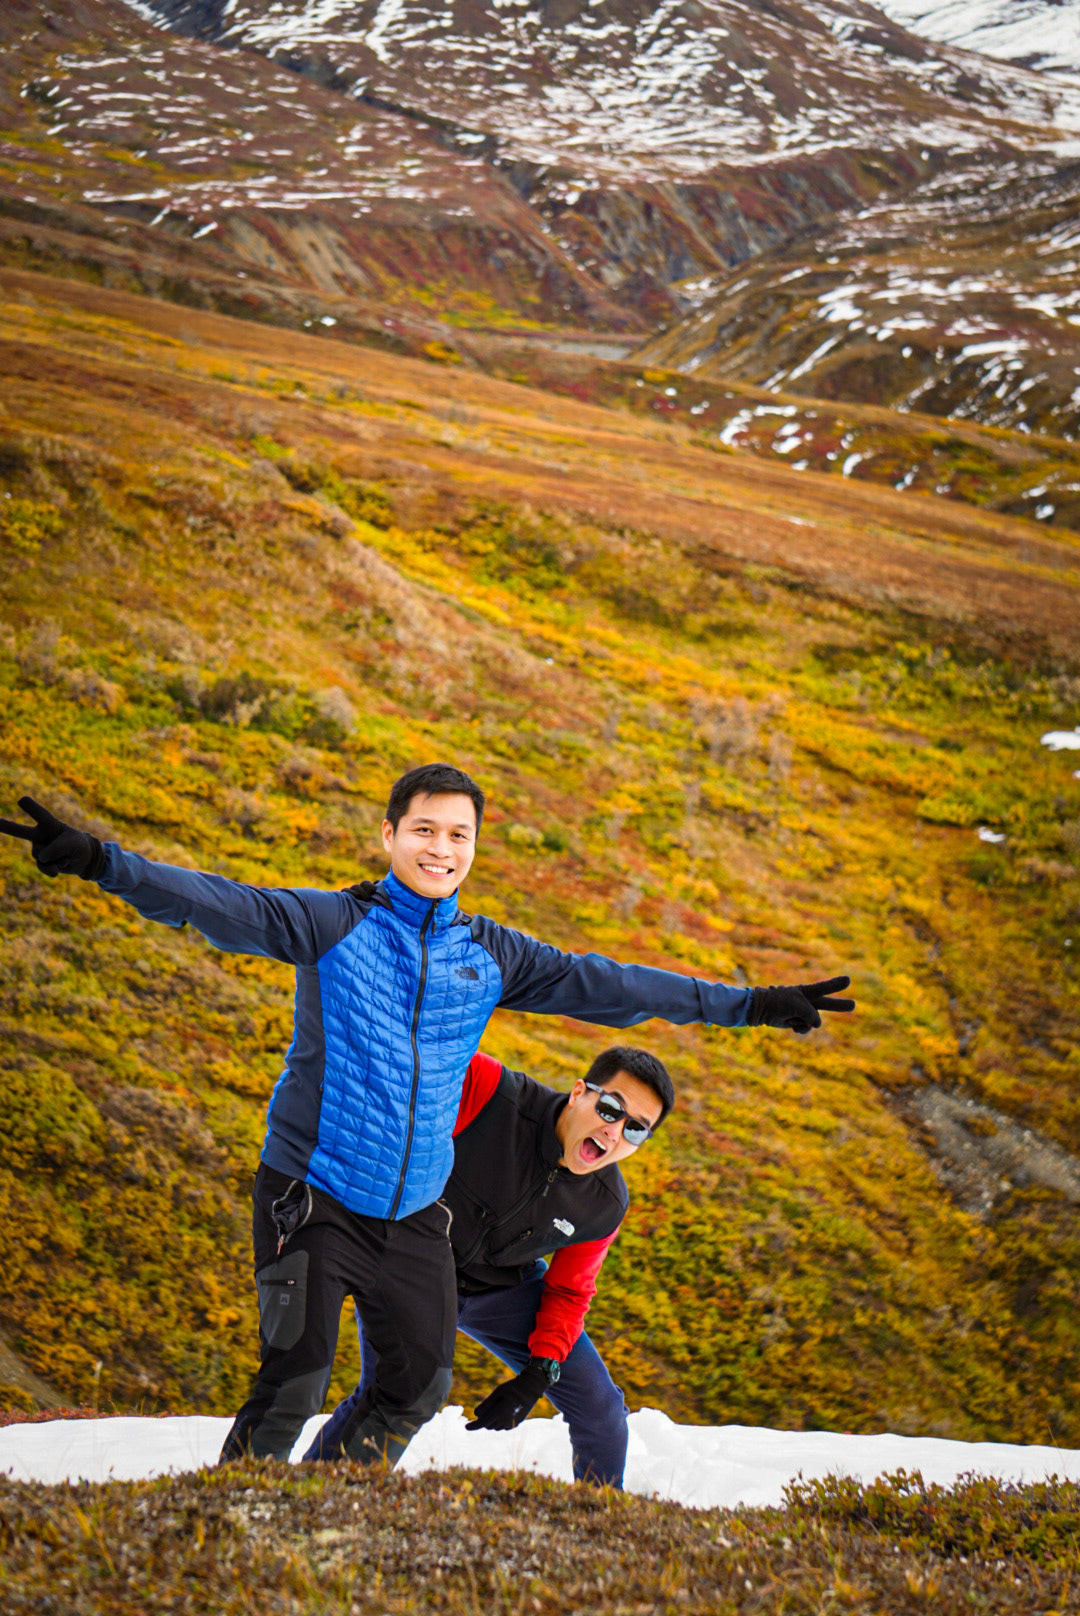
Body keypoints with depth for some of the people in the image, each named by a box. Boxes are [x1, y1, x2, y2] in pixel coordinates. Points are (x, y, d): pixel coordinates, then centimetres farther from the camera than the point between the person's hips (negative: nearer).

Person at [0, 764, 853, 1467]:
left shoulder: (490, 956, 8)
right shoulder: (332, 925, -5)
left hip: (414, 1214, 5)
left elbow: (604, 984, 11)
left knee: (420, 1384, 9)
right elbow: (223, 905, -17)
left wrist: (748, 1006, 10)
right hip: (314, 1198, -5)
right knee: (294, 1382, -13)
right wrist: (101, 861, -32)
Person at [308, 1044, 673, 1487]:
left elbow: (567, 1291, -2)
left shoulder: (606, 1206, -14)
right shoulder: (488, 1091, -32)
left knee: (598, 1408, 1)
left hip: (504, 1285, 4)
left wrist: (538, 1374, -13)